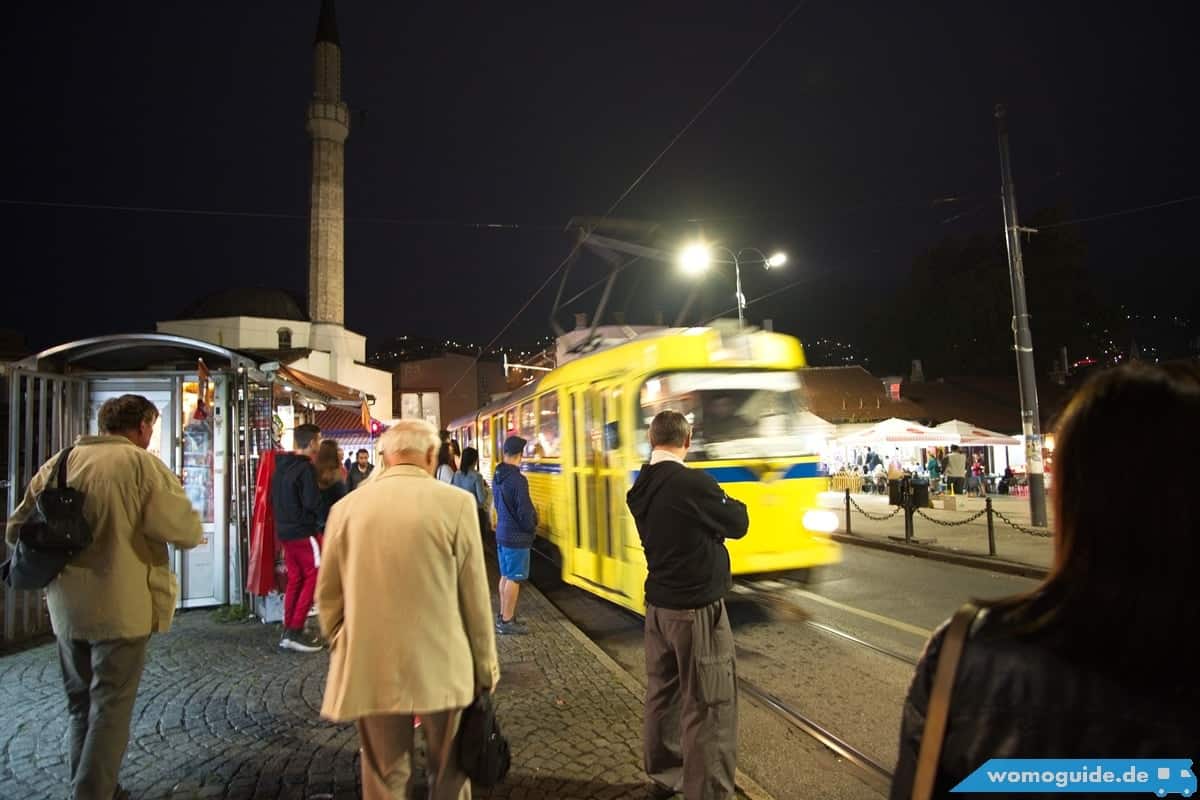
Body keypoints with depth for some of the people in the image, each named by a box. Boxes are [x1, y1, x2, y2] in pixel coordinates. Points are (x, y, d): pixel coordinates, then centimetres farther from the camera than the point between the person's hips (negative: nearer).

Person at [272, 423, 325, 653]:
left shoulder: (281, 465, 9)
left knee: (295, 579, 14)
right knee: (313, 578, 0)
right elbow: (312, 504, -20)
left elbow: (273, 498, 15)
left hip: (284, 531, 9)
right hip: (303, 532, -8)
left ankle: (288, 631, 18)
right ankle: (295, 632, -2)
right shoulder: (306, 468, -18)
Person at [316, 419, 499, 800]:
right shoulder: (456, 503, -11)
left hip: (369, 669, 3)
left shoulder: (346, 507, -1)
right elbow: (474, 596, -6)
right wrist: (485, 665, 6)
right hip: (441, 667, -2)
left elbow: (328, 595, 7)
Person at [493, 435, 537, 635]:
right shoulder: (518, 480, -22)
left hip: (502, 532, 9)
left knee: (505, 576, 17)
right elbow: (524, 511, -20)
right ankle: (506, 621, 6)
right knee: (513, 579, 0)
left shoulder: (497, 477, 5)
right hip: (516, 536, -9)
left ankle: (504, 615, 26)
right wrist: (532, 529, -3)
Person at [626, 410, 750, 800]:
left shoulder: (640, 488, 1)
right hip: (697, 608, -8)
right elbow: (737, 525, -7)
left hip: (658, 604, 8)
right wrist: (731, 503, 11)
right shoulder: (695, 483, -21)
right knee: (709, 705, 3)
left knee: (662, 692, 19)